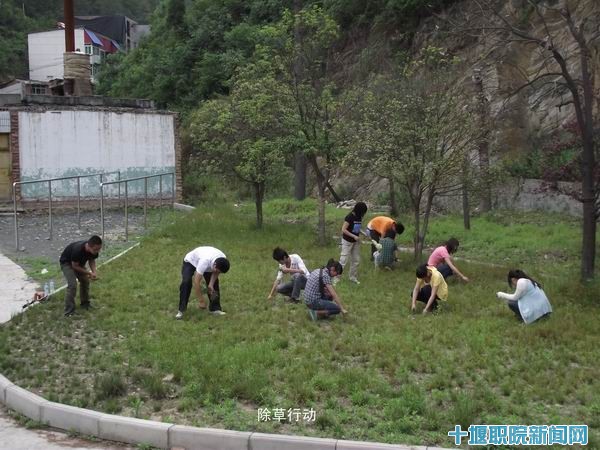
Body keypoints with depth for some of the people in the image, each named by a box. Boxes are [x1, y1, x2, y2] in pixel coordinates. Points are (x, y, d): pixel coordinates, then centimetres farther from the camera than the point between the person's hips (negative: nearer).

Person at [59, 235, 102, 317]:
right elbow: (75, 266, -28)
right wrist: (88, 273, -26)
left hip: (79, 262, 7)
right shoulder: (78, 250, -42)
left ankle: (85, 303, 28)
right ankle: (69, 312, -13)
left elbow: (91, 260, -3)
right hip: (66, 262, -7)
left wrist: (94, 272, -19)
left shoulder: (94, 250, -23)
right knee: (72, 285, -18)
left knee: (85, 281, 7)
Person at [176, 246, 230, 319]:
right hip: (190, 261, -5)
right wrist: (201, 301, -36)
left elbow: (215, 273, -7)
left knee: (215, 283, -7)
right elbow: (196, 282, -42)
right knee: (186, 282, -25)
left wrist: (211, 285, -23)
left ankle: (215, 309, 3)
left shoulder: (223, 260, -29)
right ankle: (181, 310, -16)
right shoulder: (205, 261, -47)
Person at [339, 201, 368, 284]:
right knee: (343, 260, -6)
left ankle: (353, 277, 26)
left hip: (355, 242, 7)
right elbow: (343, 230, -21)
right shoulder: (350, 217, -20)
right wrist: (354, 236, -22)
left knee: (356, 260, 12)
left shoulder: (359, 217, 1)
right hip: (347, 241, -7)